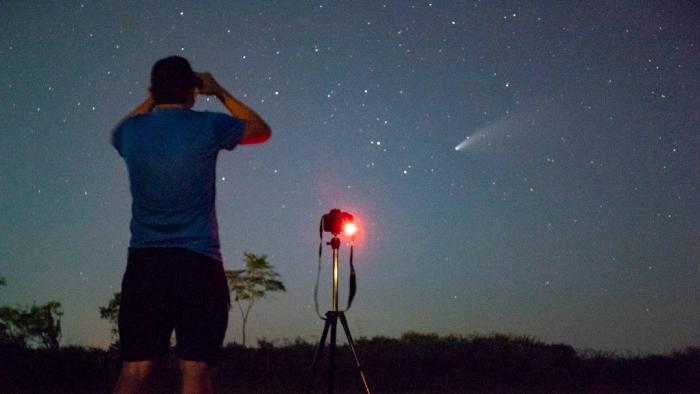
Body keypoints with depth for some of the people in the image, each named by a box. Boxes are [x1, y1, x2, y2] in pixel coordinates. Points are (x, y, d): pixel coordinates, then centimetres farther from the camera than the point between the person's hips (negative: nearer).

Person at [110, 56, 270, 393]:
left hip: (143, 263, 3)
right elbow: (262, 130, 18)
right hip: (198, 263, -3)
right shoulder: (208, 126, -1)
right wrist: (220, 93, 24)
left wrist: (151, 101, 34)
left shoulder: (132, 131, 7)